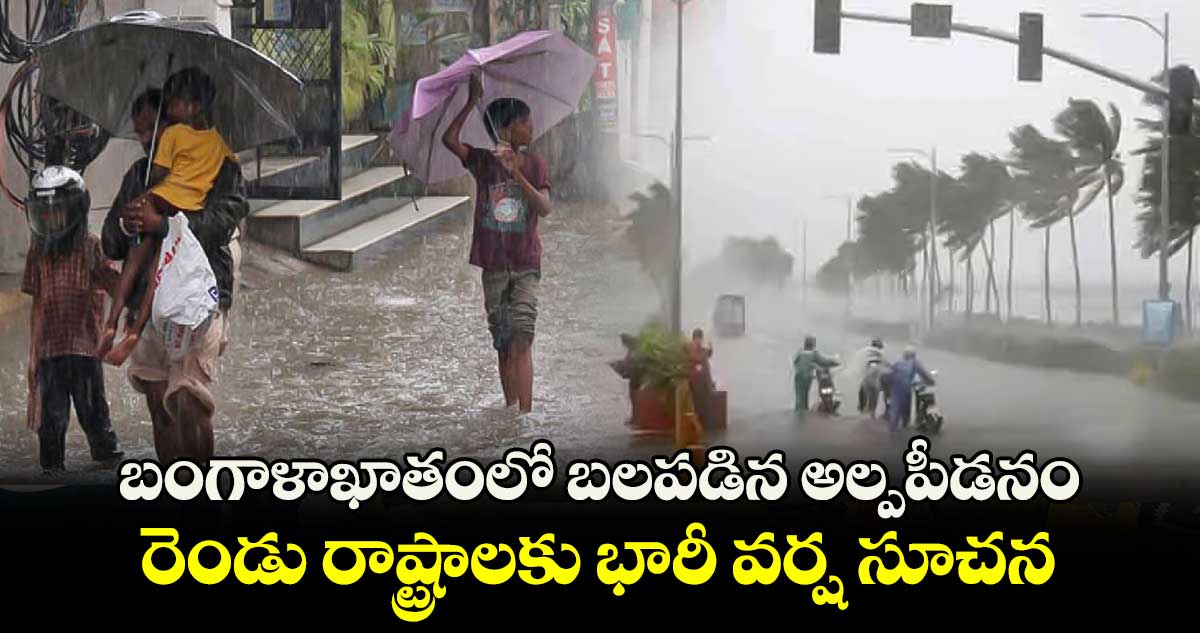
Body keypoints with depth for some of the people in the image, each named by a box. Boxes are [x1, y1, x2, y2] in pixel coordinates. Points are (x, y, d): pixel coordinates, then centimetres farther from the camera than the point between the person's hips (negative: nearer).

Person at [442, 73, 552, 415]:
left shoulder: (535, 165, 2)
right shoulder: (483, 162, 2)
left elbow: (544, 208, -13)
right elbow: (449, 140, -14)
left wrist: (516, 173, -24)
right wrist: (472, 102, -14)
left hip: (526, 265, -1)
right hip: (494, 266, 1)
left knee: (521, 338, -12)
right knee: (503, 343, 7)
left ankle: (525, 412, -17)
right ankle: (510, 407, 16)